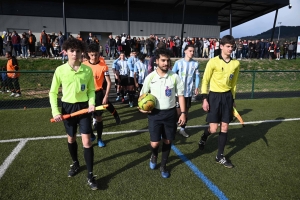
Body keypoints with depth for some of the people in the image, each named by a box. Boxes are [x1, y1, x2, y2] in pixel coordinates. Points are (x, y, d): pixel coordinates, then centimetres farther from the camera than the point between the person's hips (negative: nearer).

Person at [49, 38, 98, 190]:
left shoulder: (88, 70, -5)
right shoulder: (60, 70, -6)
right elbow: (53, 92, 1)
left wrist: (92, 103, -13)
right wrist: (55, 111, -8)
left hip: (83, 107, -1)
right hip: (67, 107, 1)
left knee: (87, 141, -3)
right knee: (71, 139, 18)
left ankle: (90, 175, 9)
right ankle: (75, 163, 44)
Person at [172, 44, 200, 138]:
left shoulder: (195, 63, -1)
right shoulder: (178, 62, -8)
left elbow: (197, 76, 7)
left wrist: (196, 88, 1)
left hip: (189, 91, 3)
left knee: (186, 111, 13)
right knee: (178, 111, 0)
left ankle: (182, 129, 28)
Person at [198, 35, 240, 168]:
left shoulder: (236, 64, 5)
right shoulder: (213, 62, -9)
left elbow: (234, 83, 14)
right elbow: (205, 81, -6)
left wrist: (233, 99, 14)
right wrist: (204, 99, -11)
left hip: (227, 96, 4)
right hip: (214, 96, -4)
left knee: (225, 127, 6)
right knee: (213, 129, -6)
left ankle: (220, 156, 20)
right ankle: (204, 137, 31)